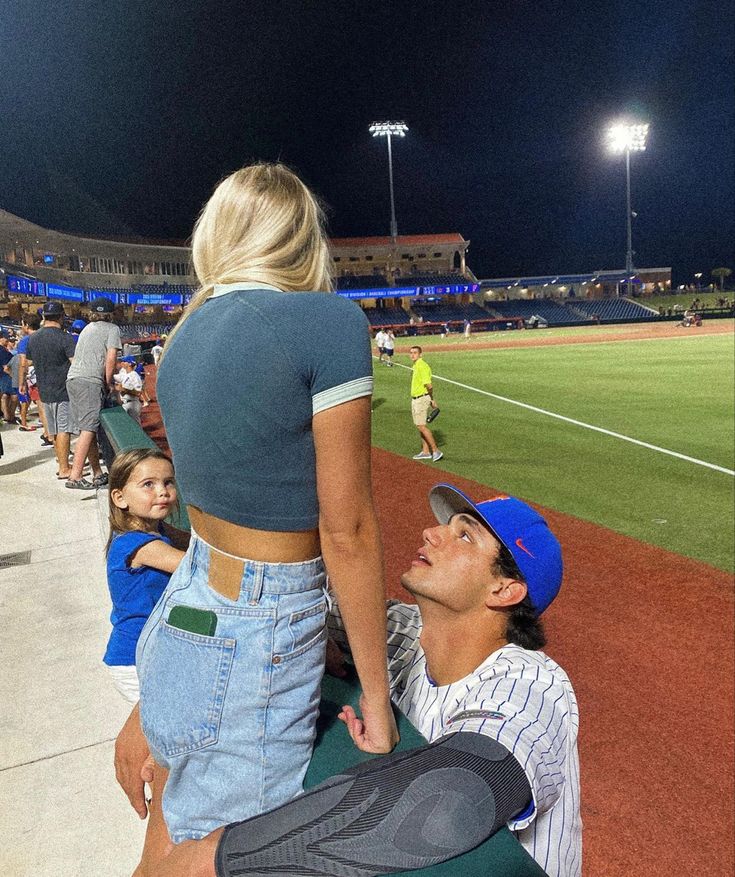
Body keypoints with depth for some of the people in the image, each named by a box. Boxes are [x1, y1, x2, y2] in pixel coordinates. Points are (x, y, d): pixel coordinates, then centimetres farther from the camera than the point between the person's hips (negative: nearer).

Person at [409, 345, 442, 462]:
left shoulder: (422, 365, -18)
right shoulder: (415, 366, 15)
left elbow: (428, 384, -23)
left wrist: (432, 399, -11)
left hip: (422, 399, -10)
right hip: (415, 399, 10)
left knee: (421, 426, -12)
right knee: (419, 425, 13)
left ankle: (436, 451, -8)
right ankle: (426, 452, 20)